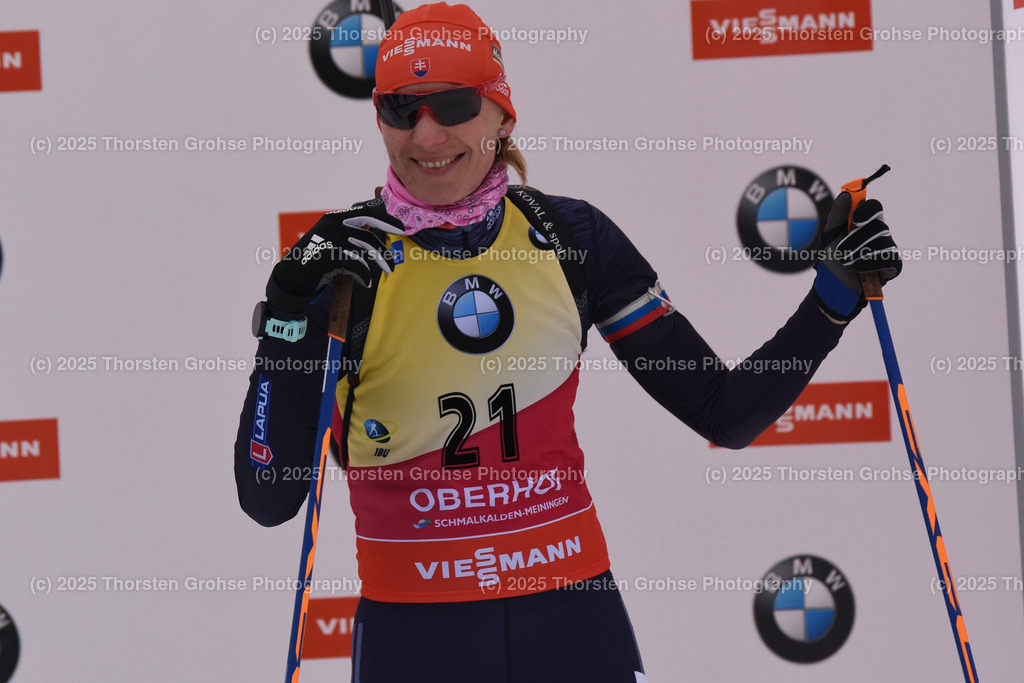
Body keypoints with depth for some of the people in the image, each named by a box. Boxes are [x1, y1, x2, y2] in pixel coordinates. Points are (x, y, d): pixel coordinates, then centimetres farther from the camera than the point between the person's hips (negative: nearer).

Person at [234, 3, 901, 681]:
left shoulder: (569, 236, 1)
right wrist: (290, 318, -24)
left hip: (576, 618, 2)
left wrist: (835, 294, -5)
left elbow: (726, 414, 4)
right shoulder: (340, 258, -7)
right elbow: (268, 499, -14)